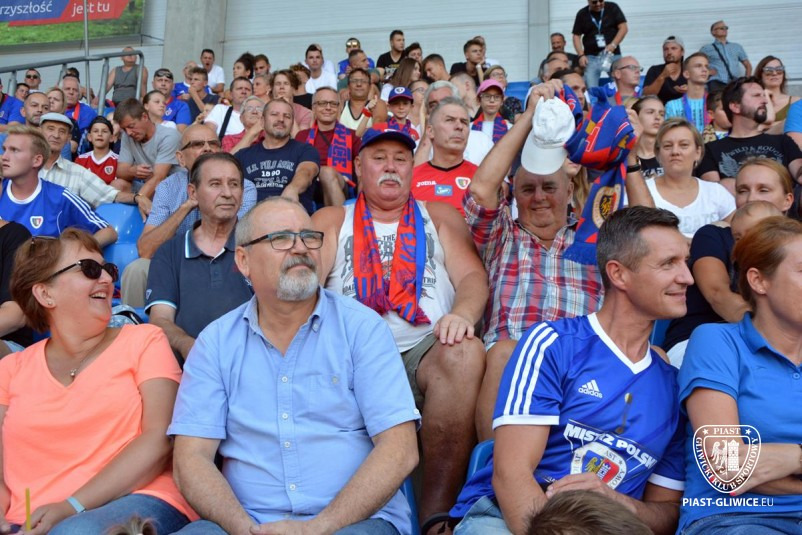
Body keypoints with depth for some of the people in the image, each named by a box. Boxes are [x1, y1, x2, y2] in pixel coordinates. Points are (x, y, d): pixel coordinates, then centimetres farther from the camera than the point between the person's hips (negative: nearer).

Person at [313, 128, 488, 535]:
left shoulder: (440, 217, 21)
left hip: (425, 351, 0)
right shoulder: (332, 220, 20)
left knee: (465, 353, -33)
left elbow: (473, 276, 7)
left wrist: (462, 313, -17)